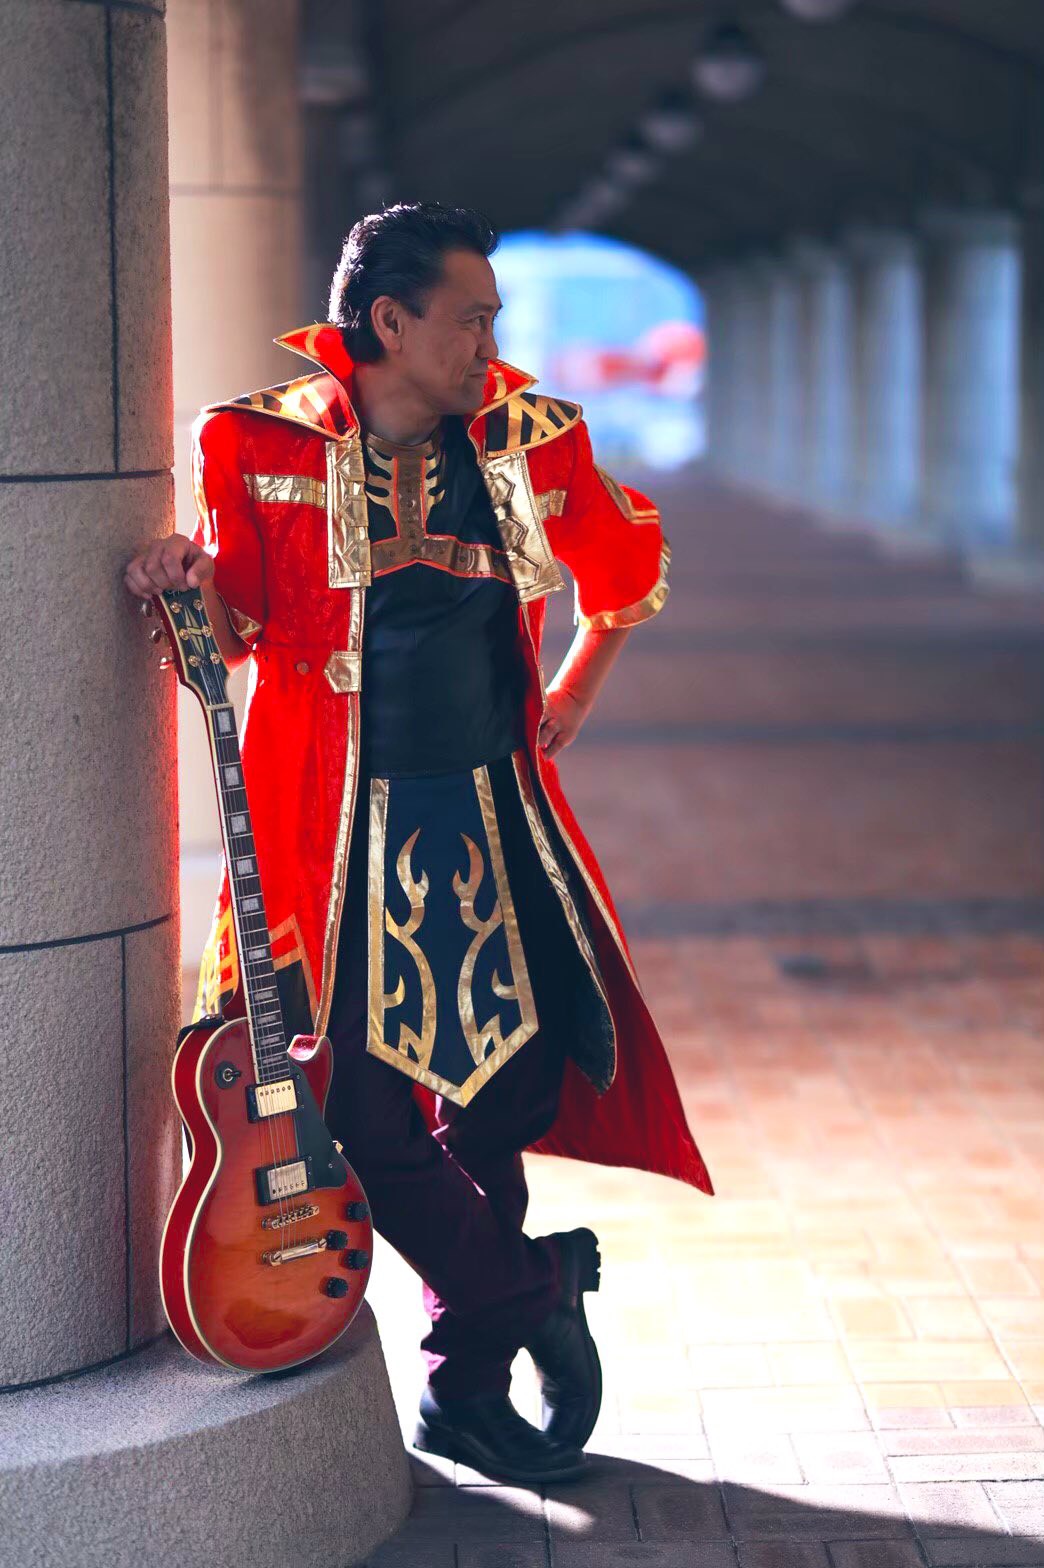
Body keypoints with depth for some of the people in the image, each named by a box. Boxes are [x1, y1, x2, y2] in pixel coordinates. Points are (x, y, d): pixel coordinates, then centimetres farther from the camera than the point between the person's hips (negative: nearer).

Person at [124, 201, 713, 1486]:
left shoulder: (527, 443, 4)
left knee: (514, 1079, 1)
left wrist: (567, 704, 14)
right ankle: (537, 1293, 14)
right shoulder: (264, 446, -4)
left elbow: (629, 565, 21)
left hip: (495, 825, 3)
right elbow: (239, 623, 3)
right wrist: (186, 581, -18)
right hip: (341, 836, -3)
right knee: (368, 1109, -7)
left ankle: (469, 1380, 17)